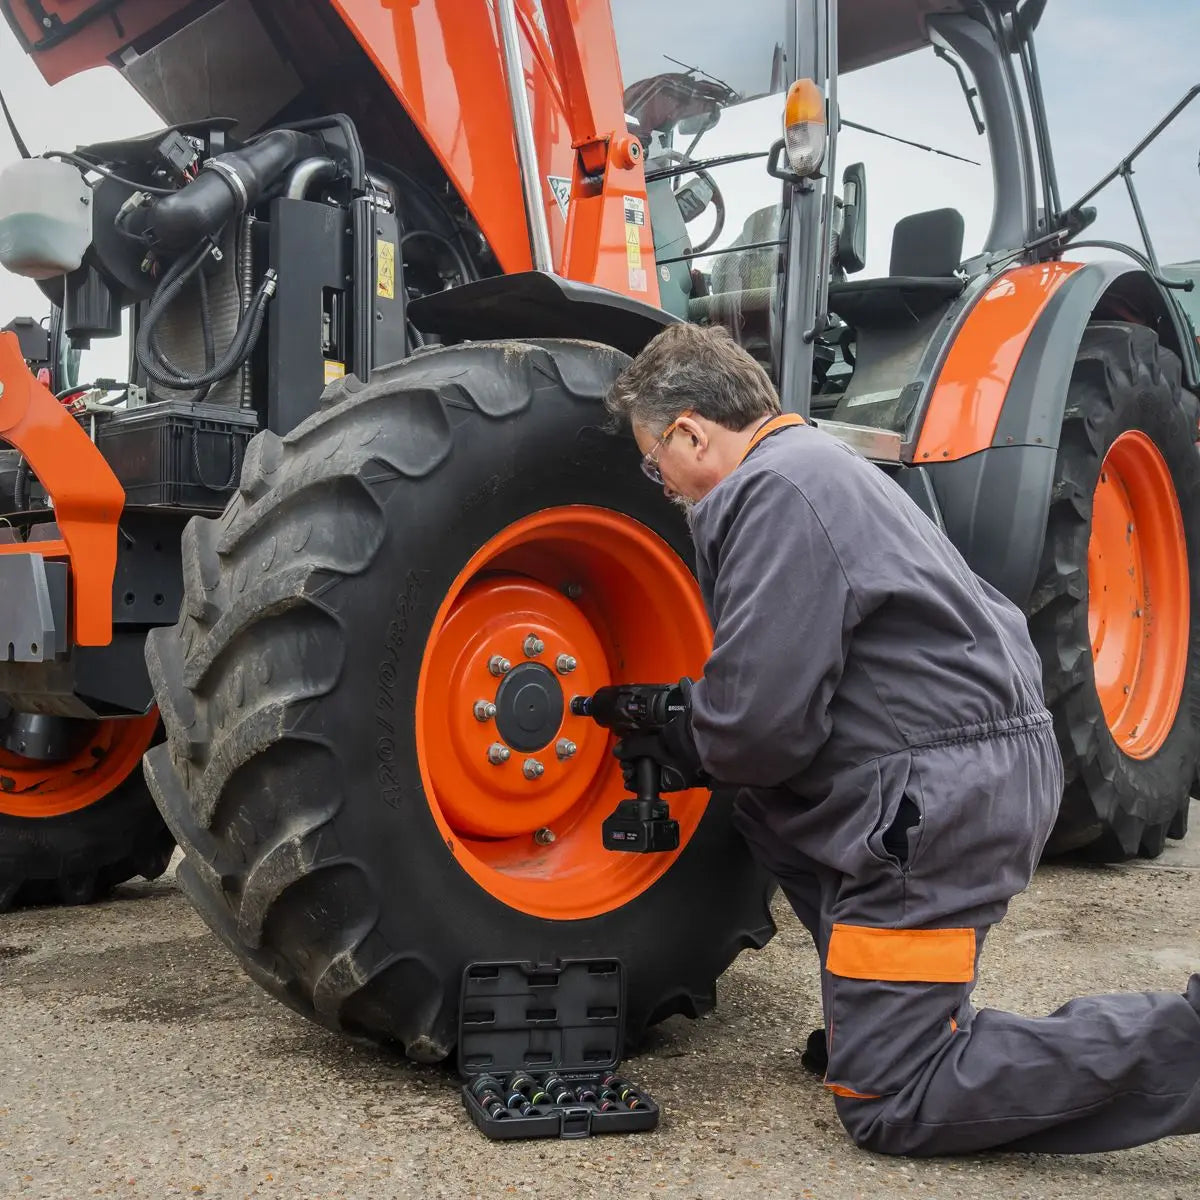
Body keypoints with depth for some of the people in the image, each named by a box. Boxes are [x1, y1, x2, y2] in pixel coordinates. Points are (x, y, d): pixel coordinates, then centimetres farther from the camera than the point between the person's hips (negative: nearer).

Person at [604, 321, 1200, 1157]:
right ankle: (885, 1015, 24)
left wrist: (684, 752, 1)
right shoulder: (811, 463, 18)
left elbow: (764, 723, -21)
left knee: (888, 1103, -2)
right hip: (991, 767, 10)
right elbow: (786, 671, 23)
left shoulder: (775, 491, -16)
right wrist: (674, 720, 20)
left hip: (946, 799, -10)